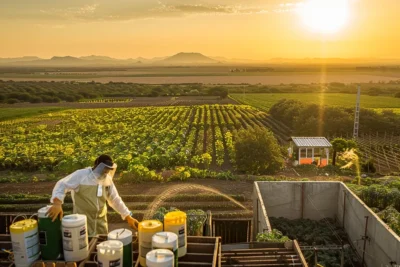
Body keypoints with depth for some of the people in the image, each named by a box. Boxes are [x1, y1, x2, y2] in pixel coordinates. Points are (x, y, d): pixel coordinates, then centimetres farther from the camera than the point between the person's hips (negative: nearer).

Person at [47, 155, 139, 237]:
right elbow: (62, 185, -16)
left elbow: (115, 199, 8)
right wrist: (57, 204, -35)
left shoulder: (107, 179, 2)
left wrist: (128, 217, 5)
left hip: (101, 221, 5)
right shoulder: (80, 175, -13)